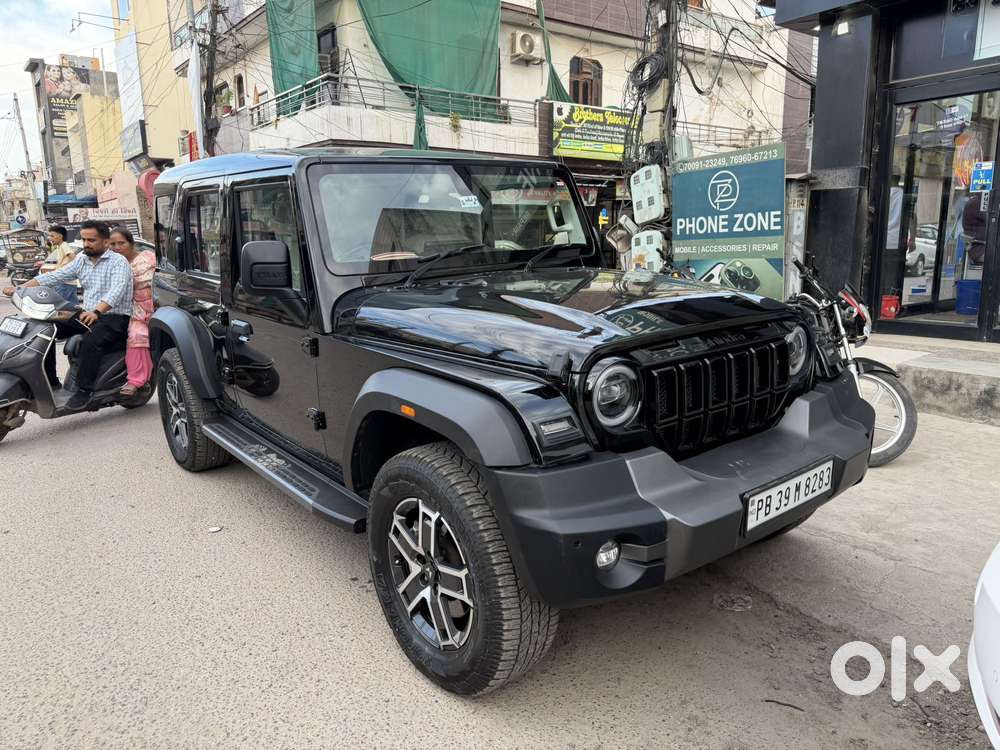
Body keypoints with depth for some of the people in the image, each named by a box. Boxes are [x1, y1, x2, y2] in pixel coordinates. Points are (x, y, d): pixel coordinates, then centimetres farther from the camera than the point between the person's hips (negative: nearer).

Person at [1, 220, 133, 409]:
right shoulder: (81, 260, 15)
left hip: (115, 317, -8)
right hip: (88, 315, 8)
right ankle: (50, 381, 0)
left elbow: (116, 291, -25)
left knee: (91, 340, -35)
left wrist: (96, 311, -42)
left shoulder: (118, 262, -9)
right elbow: (55, 276, 8)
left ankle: (84, 390, -26)